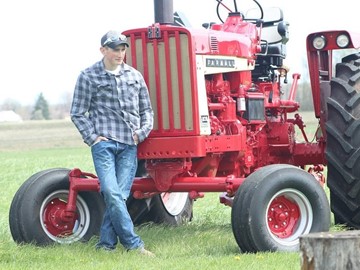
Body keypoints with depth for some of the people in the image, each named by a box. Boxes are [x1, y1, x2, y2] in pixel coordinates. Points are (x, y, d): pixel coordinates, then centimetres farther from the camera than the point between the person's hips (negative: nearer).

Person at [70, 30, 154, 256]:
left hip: (129, 145, 3)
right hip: (104, 142, -3)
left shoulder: (135, 76, 12)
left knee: (120, 194, -3)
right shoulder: (88, 77, 2)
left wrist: (142, 133, 5)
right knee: (111, 192, -15)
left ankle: (106, 244, 6)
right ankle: (133, 244, -11)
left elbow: (146, 110, 19)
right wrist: (93, 138, -4)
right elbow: (77, 113, 4)